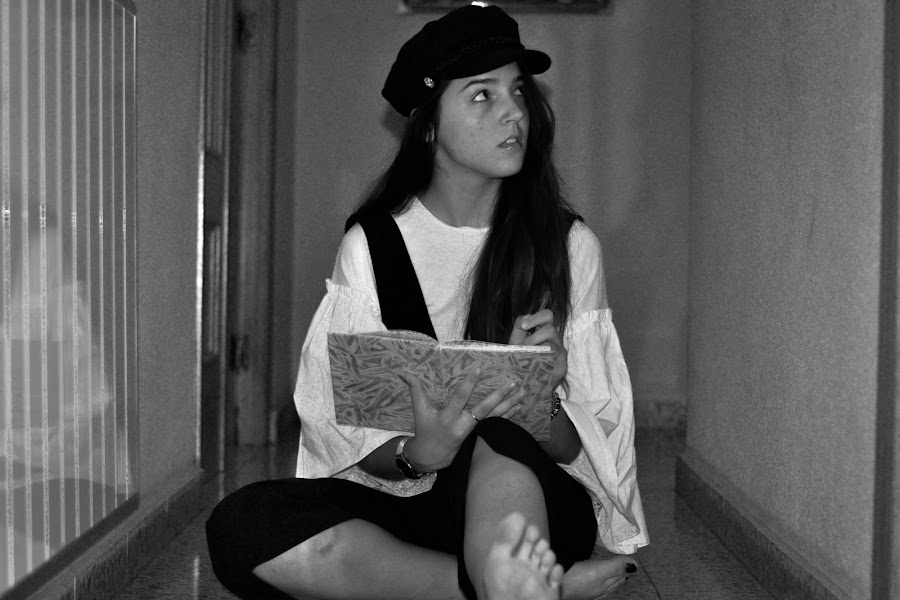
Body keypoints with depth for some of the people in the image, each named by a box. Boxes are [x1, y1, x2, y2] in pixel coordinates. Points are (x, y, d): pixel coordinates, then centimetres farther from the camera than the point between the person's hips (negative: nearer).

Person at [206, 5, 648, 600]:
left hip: (537, 503, -2)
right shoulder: (371, 244, -2)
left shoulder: (570, 244, -1)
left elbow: (588, 440, -2)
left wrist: (542, 401, -26)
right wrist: (417, 454, -28)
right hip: (403, 501, 3)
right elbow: (345, 429, -5)